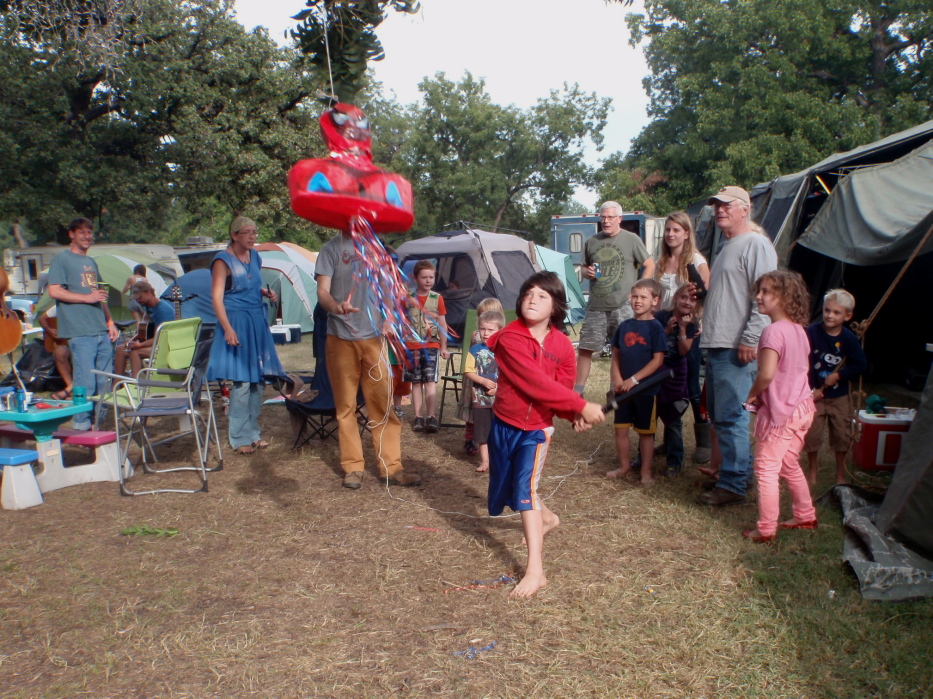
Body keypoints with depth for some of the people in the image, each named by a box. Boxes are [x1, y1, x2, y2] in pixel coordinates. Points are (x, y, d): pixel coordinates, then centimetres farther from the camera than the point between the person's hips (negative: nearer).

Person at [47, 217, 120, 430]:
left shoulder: (91, 262, 23)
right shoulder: (62, 259, 0)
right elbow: (54, 291, -10)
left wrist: (110, 322, 19)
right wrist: (87, 297, -13)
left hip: (102, 331, 7)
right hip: (80, 332, -7)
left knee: (105, 380, 8)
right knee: (86, 381, -8)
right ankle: (82, 424, 2)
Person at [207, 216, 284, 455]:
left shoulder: (254, 256, 13)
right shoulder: (223, 260, -8)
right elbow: (217, 297, -14)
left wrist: (266, 293, 4)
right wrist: (227, 329, -23)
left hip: (258, 321, 7)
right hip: (237, 321, -7)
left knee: (257, 379, 9)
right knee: (241, 381, -7)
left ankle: (253, 432, 20)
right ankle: (239, 438, 4)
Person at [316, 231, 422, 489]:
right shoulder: (332, 249, -2)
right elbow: (322, 291, -11)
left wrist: (386, 321, 6)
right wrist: (335, 306, -33)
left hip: (373, 337, 3)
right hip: (342, 339, -3)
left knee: (383, 403, 1)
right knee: (346, 406, 5)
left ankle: (392, 467, 7)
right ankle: (352, 467, 15)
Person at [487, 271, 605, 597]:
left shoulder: (562, 346, -7)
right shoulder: (509, 338, -19)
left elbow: (563, 387, -2)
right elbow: (535, 382, -27)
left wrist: (575, 414, -24)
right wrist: (582, 405, -30)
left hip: (537, 427, -1)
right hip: (504, 423, 1)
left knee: (525, 487, -16)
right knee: (506, 484, 17)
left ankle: (535, 571, -13)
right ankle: (546, 517, 49)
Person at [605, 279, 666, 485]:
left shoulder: (655, 327, -9)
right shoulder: (624, 326, 6)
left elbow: (658, 360, -13)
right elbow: (616, 355, 10)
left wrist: (634, 379, -17)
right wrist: (616, 378, -6)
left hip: (646, 388, -4)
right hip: (624, 388, 4)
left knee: (645, 431, 7)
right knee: (621, 428, 10)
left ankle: (646, 472, 19)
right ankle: (624, 466, 27)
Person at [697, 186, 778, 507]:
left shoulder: (756, 245, -9)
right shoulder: (727, 247, 22)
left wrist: (750, 339, -21)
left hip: (737, 349, -10)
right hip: (716, 346, 10)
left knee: (730, 417, -8)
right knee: (717, 414, 15)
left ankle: (733, 485, 0)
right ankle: (733, 472, 25)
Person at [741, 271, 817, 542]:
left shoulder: (773, 331, -21)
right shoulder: (798, 329, 7)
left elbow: (766, 374, -29)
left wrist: (752, 394, -9)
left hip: (779, 411, -9)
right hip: (803, 407, 9)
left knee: (766, 469, 1)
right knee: (789, 465, 23)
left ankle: (766, 530, 8)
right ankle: (806, 517, 36)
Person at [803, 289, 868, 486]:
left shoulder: (849, 339, -5)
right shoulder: (812, 332, -11)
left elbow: (860, 365, -3)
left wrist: (838, 375, -15)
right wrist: (811, 388, -14)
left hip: (839, 396, 2)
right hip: (814, 394, -2)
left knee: (842, 435, 8)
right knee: (811, 434, 2)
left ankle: (840, 473, 28)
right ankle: (813, 471, 23)